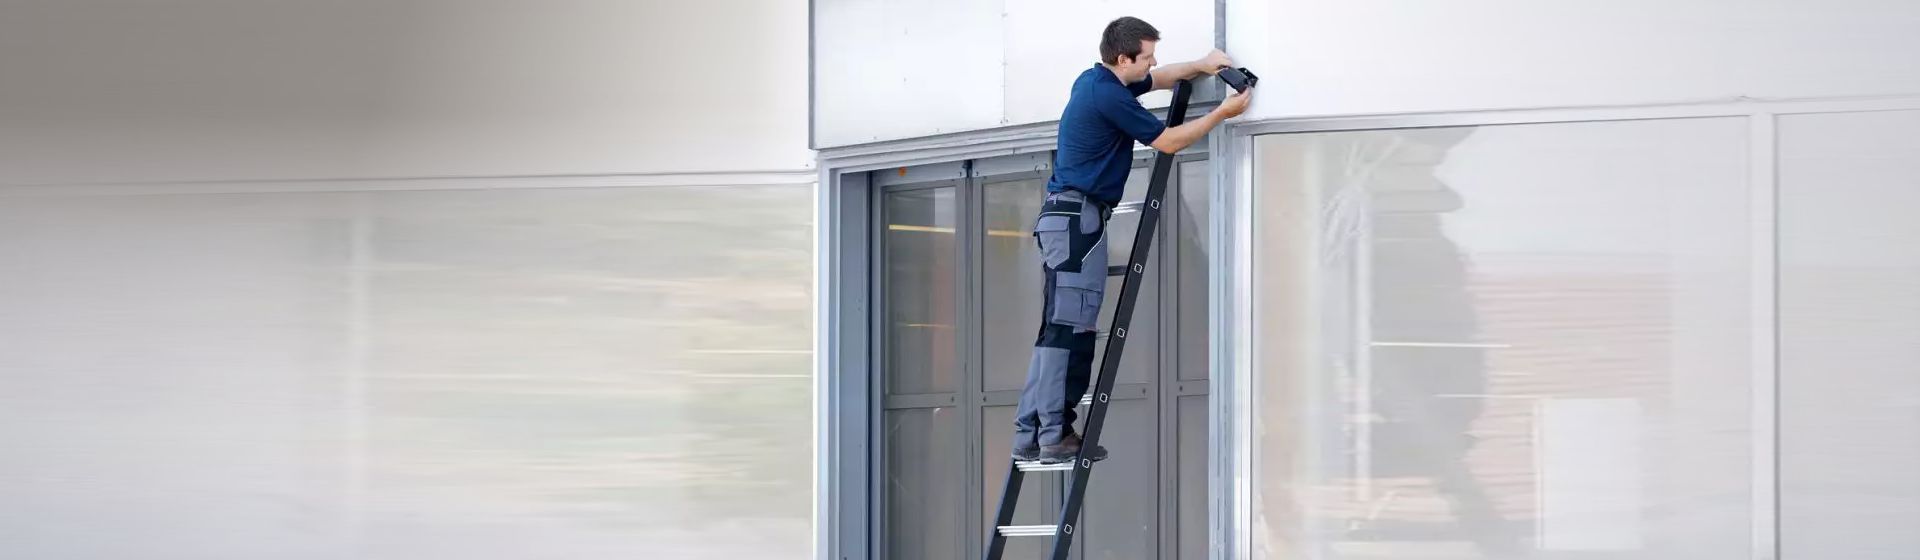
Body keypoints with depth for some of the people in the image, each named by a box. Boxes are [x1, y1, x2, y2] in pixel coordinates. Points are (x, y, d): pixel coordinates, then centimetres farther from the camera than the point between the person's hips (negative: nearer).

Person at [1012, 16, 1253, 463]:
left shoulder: (1096, 81, 16)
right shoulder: (1109, 96, -14)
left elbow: (1158, 80, 32)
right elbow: (1168, 142, -8)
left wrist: (1200, 67, 17)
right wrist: (1222, 113, -2)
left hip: (1065, 217, 10)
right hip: (1079, 218, -10)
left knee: (1058, 332, 7)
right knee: (1067, 329, -12)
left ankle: (1030, 435, 4)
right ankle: (1054, 435, -15)